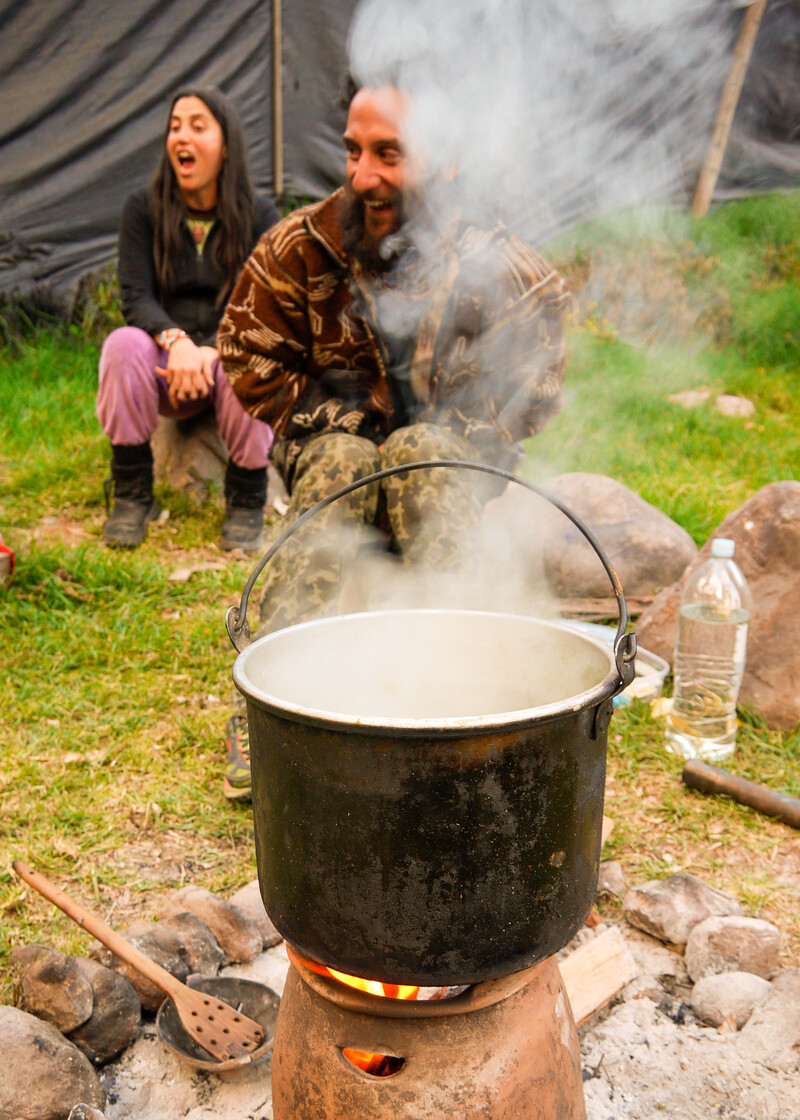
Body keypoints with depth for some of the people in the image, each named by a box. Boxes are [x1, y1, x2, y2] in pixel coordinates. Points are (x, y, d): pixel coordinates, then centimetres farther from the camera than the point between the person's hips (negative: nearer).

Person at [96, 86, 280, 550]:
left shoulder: (259, 214, -1)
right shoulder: (144, 209, 2)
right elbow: (136, 298, -7)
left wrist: (212, 351, -28)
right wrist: (175, 340, -30)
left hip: (227, 357, -1)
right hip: (167, 368, 2)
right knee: (124, 343, -30)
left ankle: (247, 501, -13)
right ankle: (132, 496, -15)